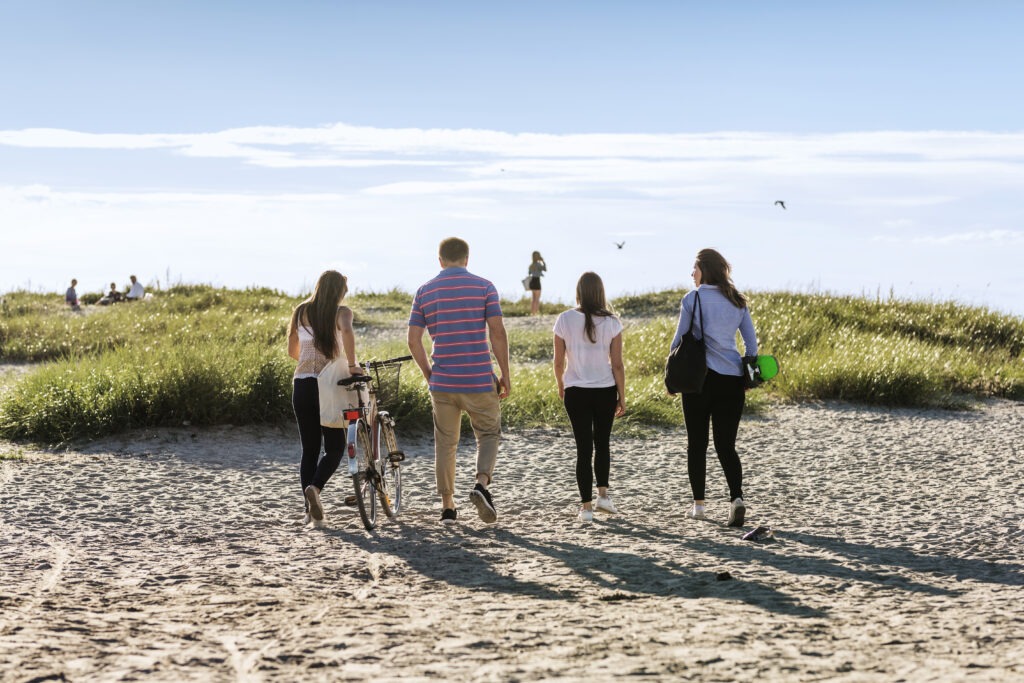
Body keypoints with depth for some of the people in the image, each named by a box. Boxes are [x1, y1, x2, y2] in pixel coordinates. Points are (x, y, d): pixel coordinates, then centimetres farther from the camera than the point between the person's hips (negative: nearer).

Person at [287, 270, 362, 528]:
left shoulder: (301, 312, 10)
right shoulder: (342, 312, -3)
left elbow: (292, 350, 16)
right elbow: (347, 331, -27)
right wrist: (351, 365, -19)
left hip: (302, 384, 4)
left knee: (309, 449, 10)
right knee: (335, 448, 7)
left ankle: (311, 509, 4)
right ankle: (315, 487, -20)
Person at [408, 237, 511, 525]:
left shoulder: (424, 292, 5)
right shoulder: (484, 287, -2)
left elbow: (414, 341, 2)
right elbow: (497, 333, -8)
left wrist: (429, 375, 13)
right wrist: (505, 375, -1)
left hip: (442, 382, 2)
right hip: (479, 381, -2)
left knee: (445, 444, 12)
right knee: (489, 435, 12)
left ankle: (448, 507, 15)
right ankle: (482, 485, -12)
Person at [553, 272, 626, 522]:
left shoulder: (565, 320, -6)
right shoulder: (611, 322, -6)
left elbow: (558, 361, 0)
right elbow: (617, 364, -6)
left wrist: (560, 386, 18)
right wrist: (622, 397, 3)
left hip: (576, 391, 0)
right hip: (605, 390, 0)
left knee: (584, 447, 5)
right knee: (603, 443, 21)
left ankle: (586, 506, 3)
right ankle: (603, 494, 13)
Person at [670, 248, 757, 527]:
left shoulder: (692, 299, -5)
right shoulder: (737, 300, 9)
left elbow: (680, 339, -3)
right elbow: (751, 341, 10)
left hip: (701, 376, -4)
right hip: (732, 380, 4)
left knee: (697, 443, 10)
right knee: (726, 445, 5)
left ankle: (698, 504, 14)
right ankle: (736, 497, -16)